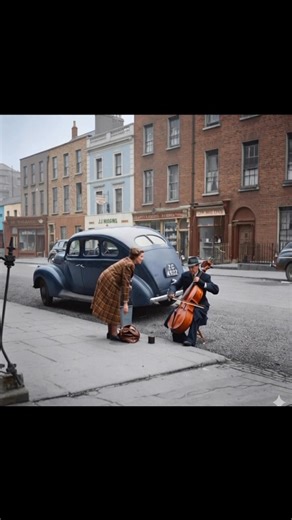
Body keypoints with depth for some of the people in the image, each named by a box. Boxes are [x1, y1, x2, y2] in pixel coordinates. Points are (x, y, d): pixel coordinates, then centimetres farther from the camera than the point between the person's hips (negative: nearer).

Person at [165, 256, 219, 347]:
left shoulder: (205, 277, -7)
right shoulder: (185, 275, 4)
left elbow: (216, 290, -18)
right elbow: (175, 285, 4)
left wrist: (201, 282, -27)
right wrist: (171, 292, -21)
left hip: (200, 304, -4)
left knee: (196, 315, -36)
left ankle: (191, 340, -32)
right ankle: (180, 337, -1)